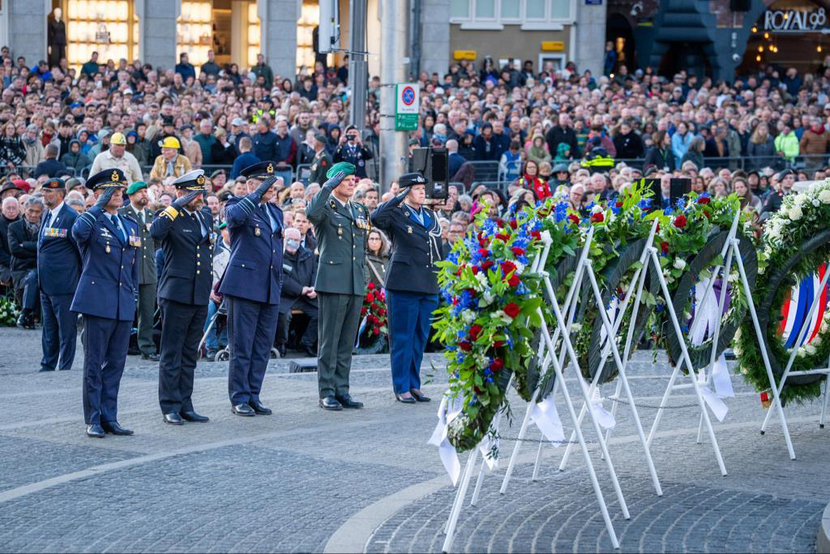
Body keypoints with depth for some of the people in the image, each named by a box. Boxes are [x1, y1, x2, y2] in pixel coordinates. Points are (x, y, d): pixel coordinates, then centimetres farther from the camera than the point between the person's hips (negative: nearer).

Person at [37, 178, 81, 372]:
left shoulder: (71, 217, -13)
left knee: (66, 329, -1)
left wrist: (81, 277, -7)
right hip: (46, 284, 9)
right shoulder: (46, 215, 14)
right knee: (49, 329, 16)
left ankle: (65, 369, 4)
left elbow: (82, 248, -11)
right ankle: (48, 367, 24)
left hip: (64, 283, -9)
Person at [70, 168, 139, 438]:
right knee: (94, 363, -1)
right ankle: (93, 420, 3)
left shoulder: (131, 225, 17)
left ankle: (110, 418, 14)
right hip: (97, 302, -6)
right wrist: (100, 205, -22)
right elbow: (78, 232, -29)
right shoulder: (91, 220, -3)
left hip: (124, 305, 6)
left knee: (116, 363, 8)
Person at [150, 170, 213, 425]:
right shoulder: (170, 217, -7)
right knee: (172, 354, -1)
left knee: (190, 355, 12)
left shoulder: (206, 217, 14)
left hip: (200, 297, 7)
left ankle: (185, 406, 17)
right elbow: (156, 232, -31)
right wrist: (177, 206, -24)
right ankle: (170, 407, 3)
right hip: (176, 295, -7)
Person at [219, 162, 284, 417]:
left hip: (270, 290, 7)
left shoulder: (275, 211, 18)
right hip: (245, 286, -7)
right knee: (242, 346, -2)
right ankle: (239, 398, 5)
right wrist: (259, 194, -26)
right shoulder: (237, 205, -3)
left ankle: (253, 396, 15)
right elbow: (234, 216, -30)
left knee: (263, 347, 8)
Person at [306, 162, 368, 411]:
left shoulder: (360, 211, 19)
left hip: (356, 284, 7)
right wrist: (328, 186, -27)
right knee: (329, 340, -4)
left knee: (347, 341, 8)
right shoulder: (326, 207, -2)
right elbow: (311, 213, -28)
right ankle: (326, 392, -1)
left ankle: (342, 390, 13)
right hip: (333, 281, -7)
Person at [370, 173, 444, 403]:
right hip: (404, 284, -6)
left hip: (428, 286, 6)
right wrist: (398, 199, -20)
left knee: (420, 338, 10)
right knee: (402, 338, -2)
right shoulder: (396, 214, -3)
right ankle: (402, 388, 2)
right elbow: (376, 218, -25)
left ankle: (414, 385, 17)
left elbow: (439, 248, 22)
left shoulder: (431, 216, 16)